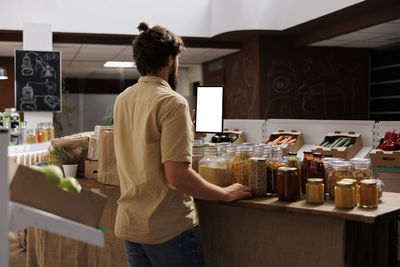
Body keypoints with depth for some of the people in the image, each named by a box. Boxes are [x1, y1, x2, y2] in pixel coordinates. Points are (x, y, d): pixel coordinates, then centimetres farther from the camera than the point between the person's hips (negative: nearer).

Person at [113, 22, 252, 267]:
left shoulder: (122, 100, 7)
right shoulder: (172, 102, -17)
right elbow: (177, 175, -23)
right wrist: (225, 194, -10)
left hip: (129, 225, 8)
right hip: (168, 228, -7)